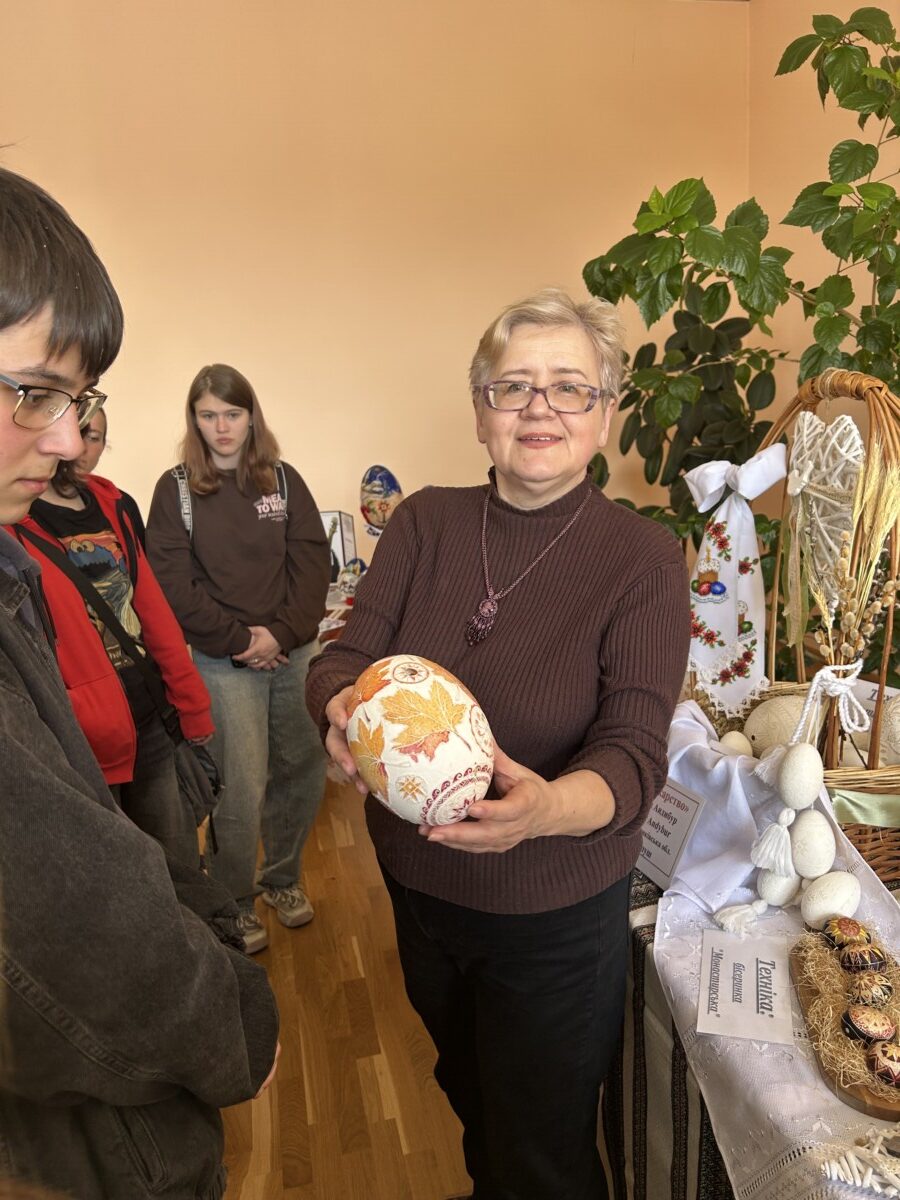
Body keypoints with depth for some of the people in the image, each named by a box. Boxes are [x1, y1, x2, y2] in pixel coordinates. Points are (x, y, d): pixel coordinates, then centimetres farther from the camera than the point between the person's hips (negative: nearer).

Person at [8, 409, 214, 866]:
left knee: (181, 867, 19)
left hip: (153, 723, 5)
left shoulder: (113, 505, 7)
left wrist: (193, 708, 9)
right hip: (81, 748, -5)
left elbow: (153, 611, 9)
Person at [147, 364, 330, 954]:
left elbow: (313, 563, 1)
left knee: (303, 772, 7)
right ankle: (235, 901, 22)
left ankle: (282, 877, 32)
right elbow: (174, 584, -5)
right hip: (224, 660, -2)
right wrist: (240, 640, -11)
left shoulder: (283, 479, 7)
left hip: (294, 651, 3)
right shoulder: (176, 489, 1)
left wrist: (281, 633, -11)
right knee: (242, 789, -2)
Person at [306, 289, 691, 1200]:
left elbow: (633, 753, -21)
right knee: (464, 1087, 32)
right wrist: (345, 711, -34)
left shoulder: (643, 560, -17)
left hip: (556, 913, -3)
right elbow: (343, 657, -10)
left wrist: (547, 806, -43)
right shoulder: (425, 522, -8)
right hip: (416, 884, 4)